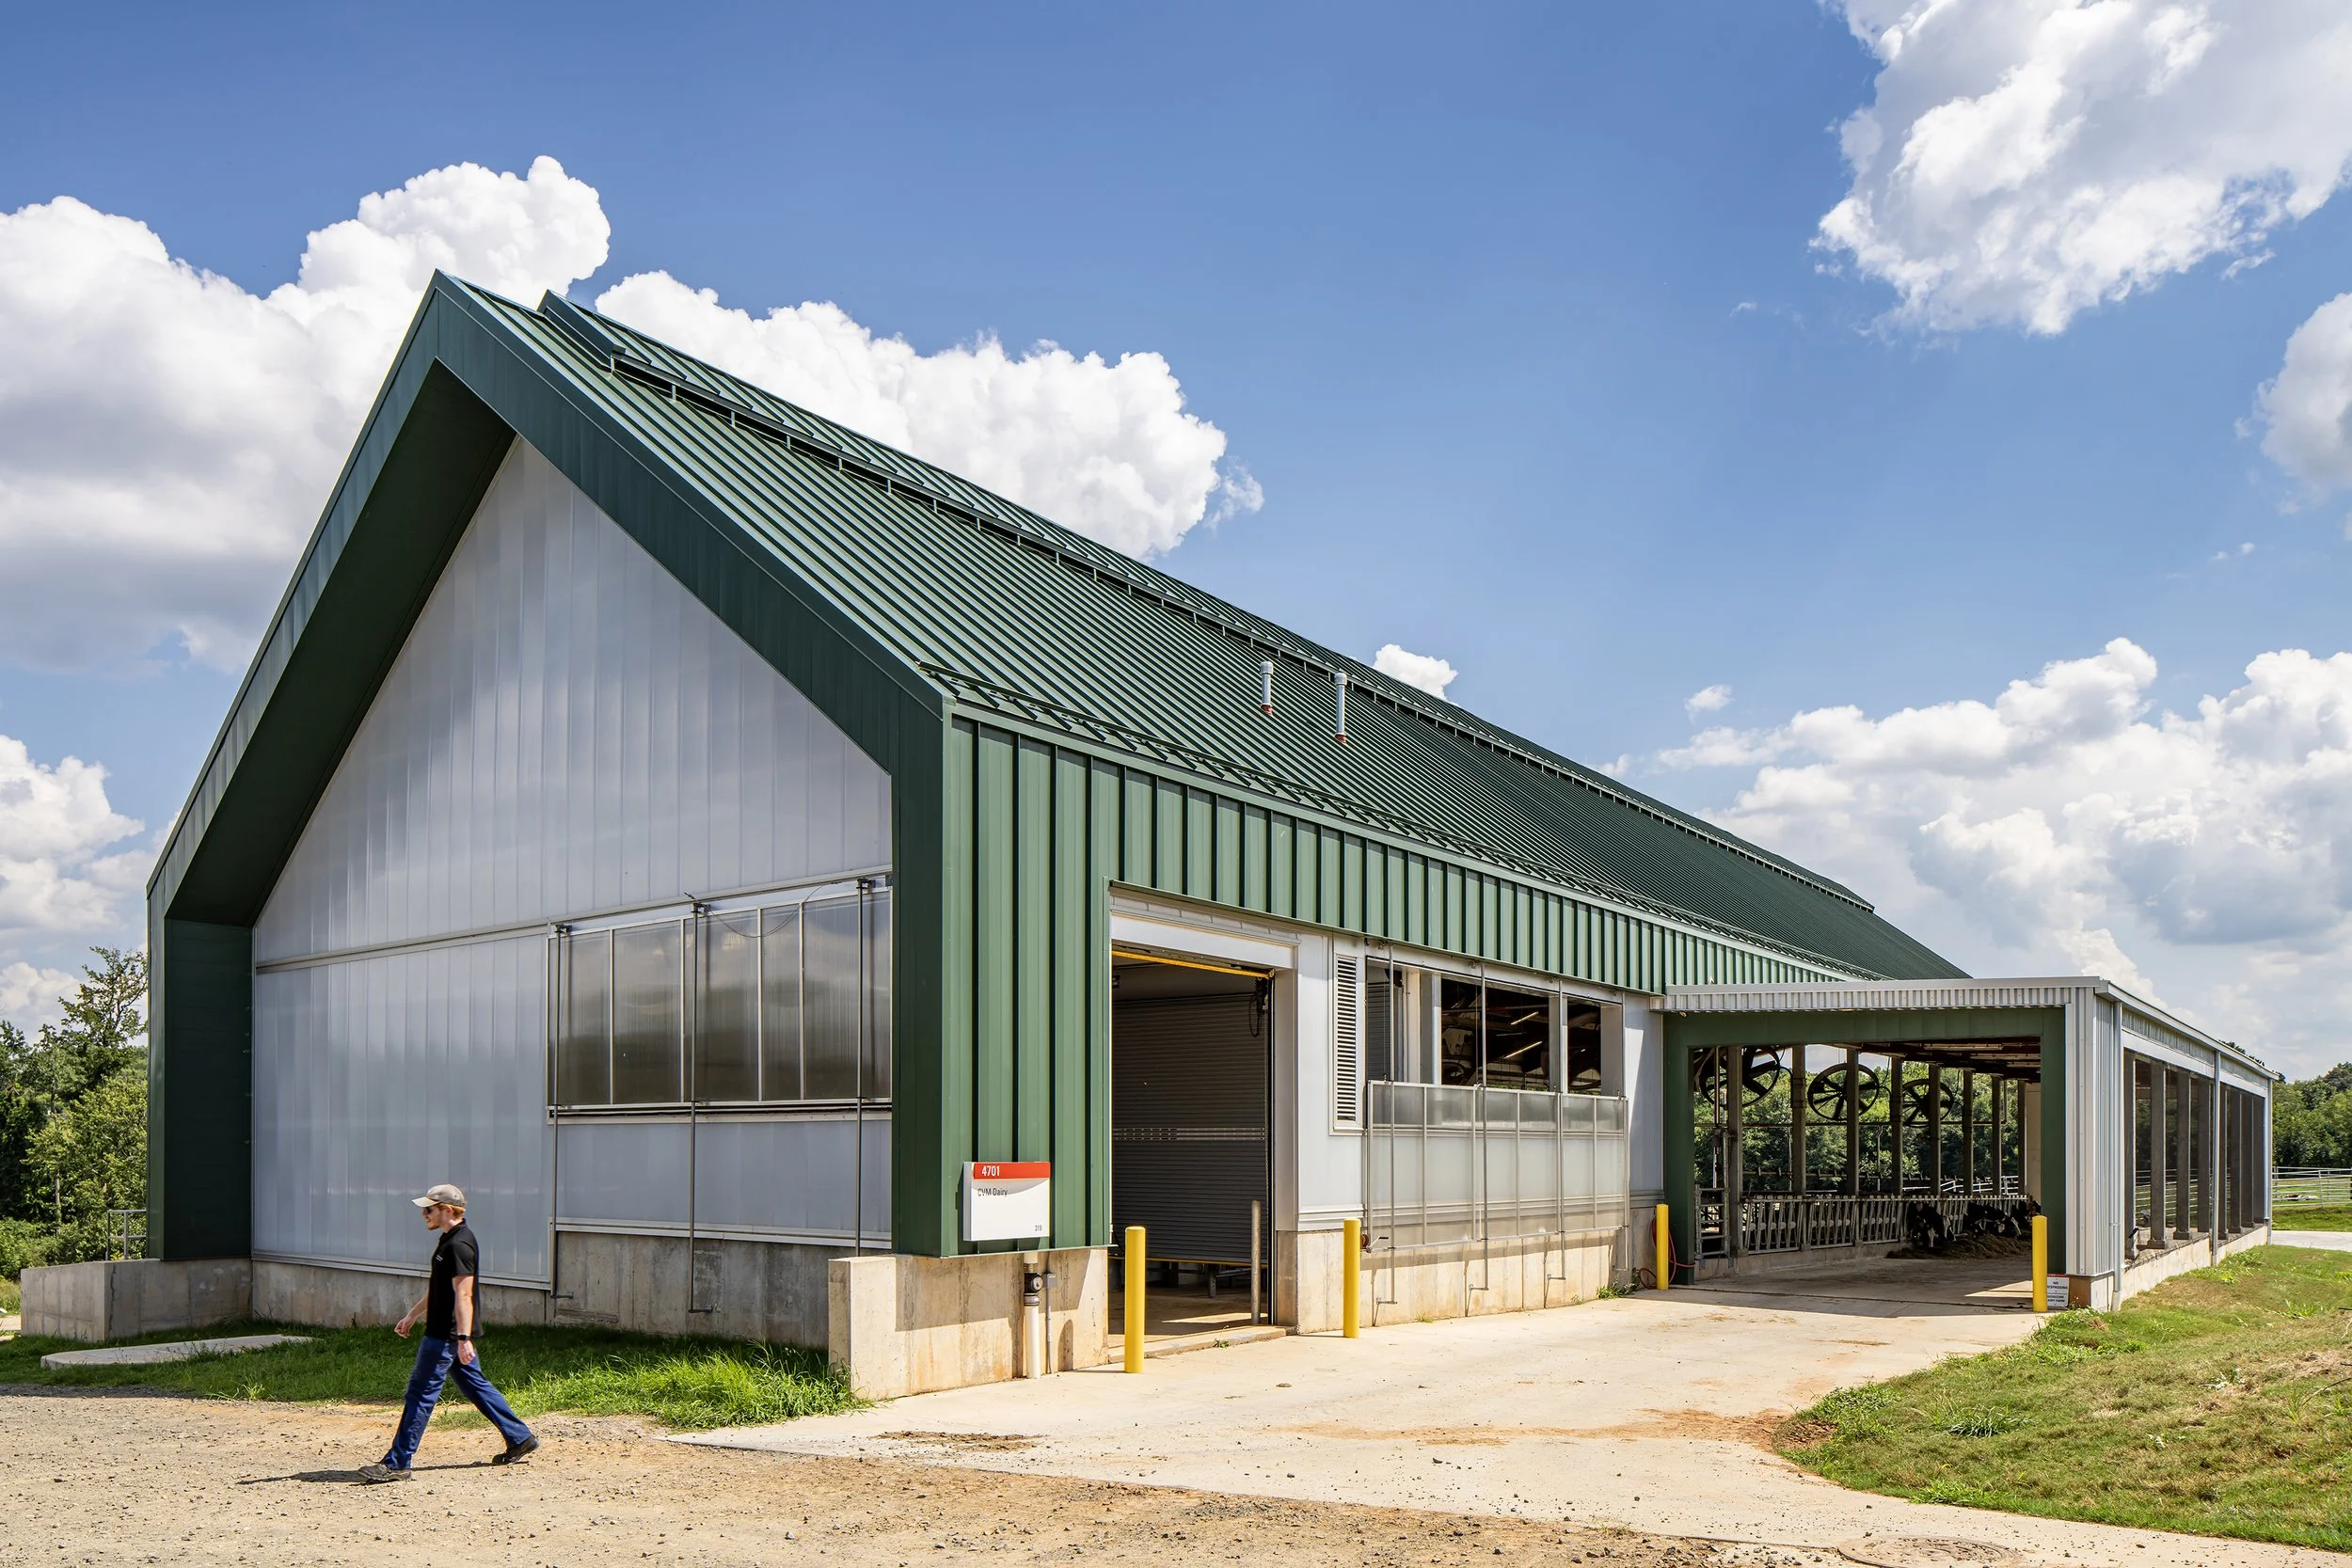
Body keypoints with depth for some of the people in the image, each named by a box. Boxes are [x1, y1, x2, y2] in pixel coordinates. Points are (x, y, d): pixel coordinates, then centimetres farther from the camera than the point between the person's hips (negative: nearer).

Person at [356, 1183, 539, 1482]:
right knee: (476, 1386, 15)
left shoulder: (459, 1244, -19)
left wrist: (463, 1339, -29)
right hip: (447, 1333, 11)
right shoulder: (450, 1239, 14)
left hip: (447, 1335, -11)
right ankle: (520, 1438, 20)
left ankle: (397, 1463, -1)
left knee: (421, 1393, -6)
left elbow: (463, 1295, -25)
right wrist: (412, 1315, 30)